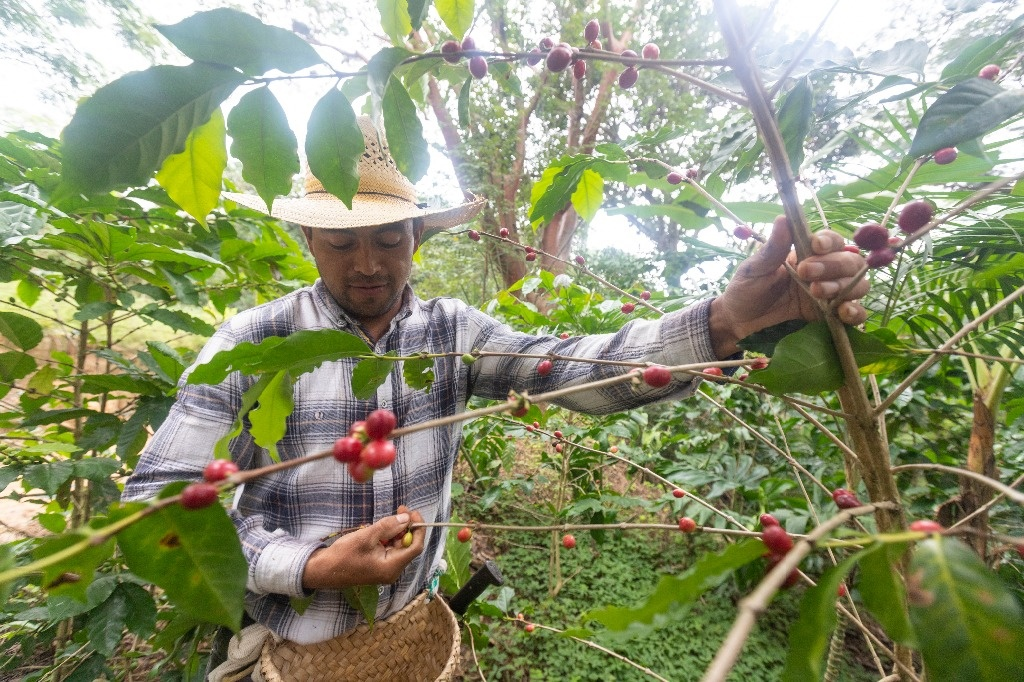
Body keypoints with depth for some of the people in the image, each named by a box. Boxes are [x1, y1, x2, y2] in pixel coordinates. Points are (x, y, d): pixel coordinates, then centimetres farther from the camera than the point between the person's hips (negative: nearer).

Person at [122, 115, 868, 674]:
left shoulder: (452, 331, -13)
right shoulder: (252, 341, -16)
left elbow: (585, 368, -23)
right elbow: (157, 504, -14)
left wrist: (729, 319, -37)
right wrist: (311, 568, -24)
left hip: (412, 623, 2)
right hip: (279, 646, -1)